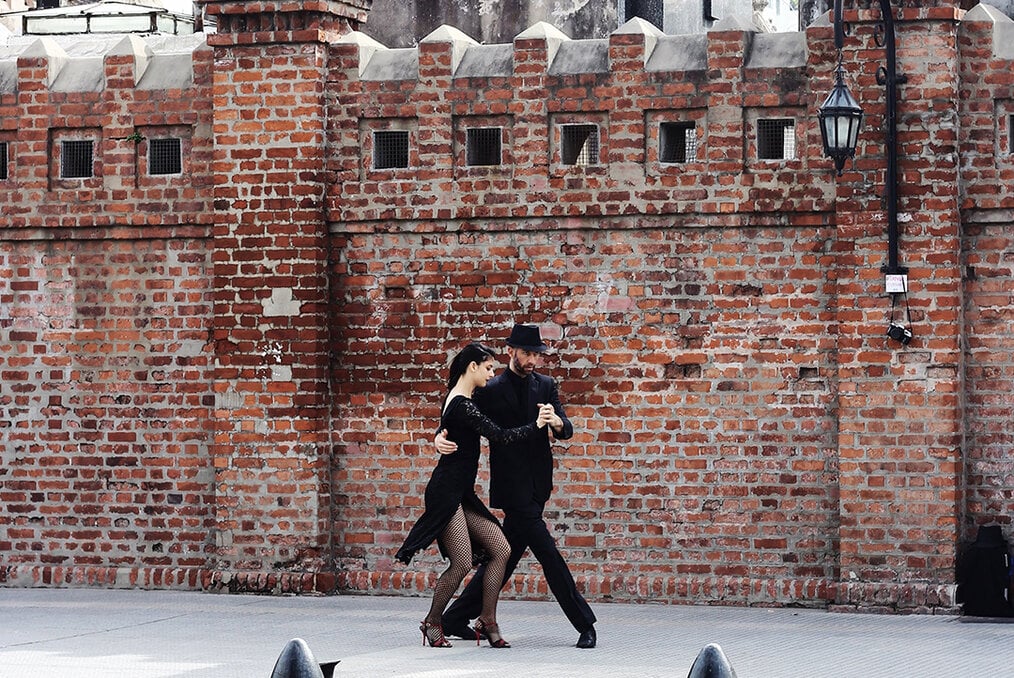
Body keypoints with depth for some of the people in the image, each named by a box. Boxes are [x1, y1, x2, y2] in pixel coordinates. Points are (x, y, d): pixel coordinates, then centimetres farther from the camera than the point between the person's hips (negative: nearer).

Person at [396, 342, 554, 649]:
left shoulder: (459, 399, 14)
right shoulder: (461, 405, -17)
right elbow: (499, 436, -20)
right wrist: (535, 426, -9)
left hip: (461, 494, 10)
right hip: (446, 493, -10)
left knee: (501, 550, 2)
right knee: (462, 563, -9)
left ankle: (487, 621, 6)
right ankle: (432, 623, 10)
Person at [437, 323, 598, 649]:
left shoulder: (546, 387, 10)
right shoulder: (491, 391, -4)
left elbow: (566, 431, 1)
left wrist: (556, 422, -23)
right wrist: (442, 439, -23)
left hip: (536, 487, 6)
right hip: (512, 488, -6)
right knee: (548, 555, -9)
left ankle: (456, 619, 21)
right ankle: (585, 624, -4)